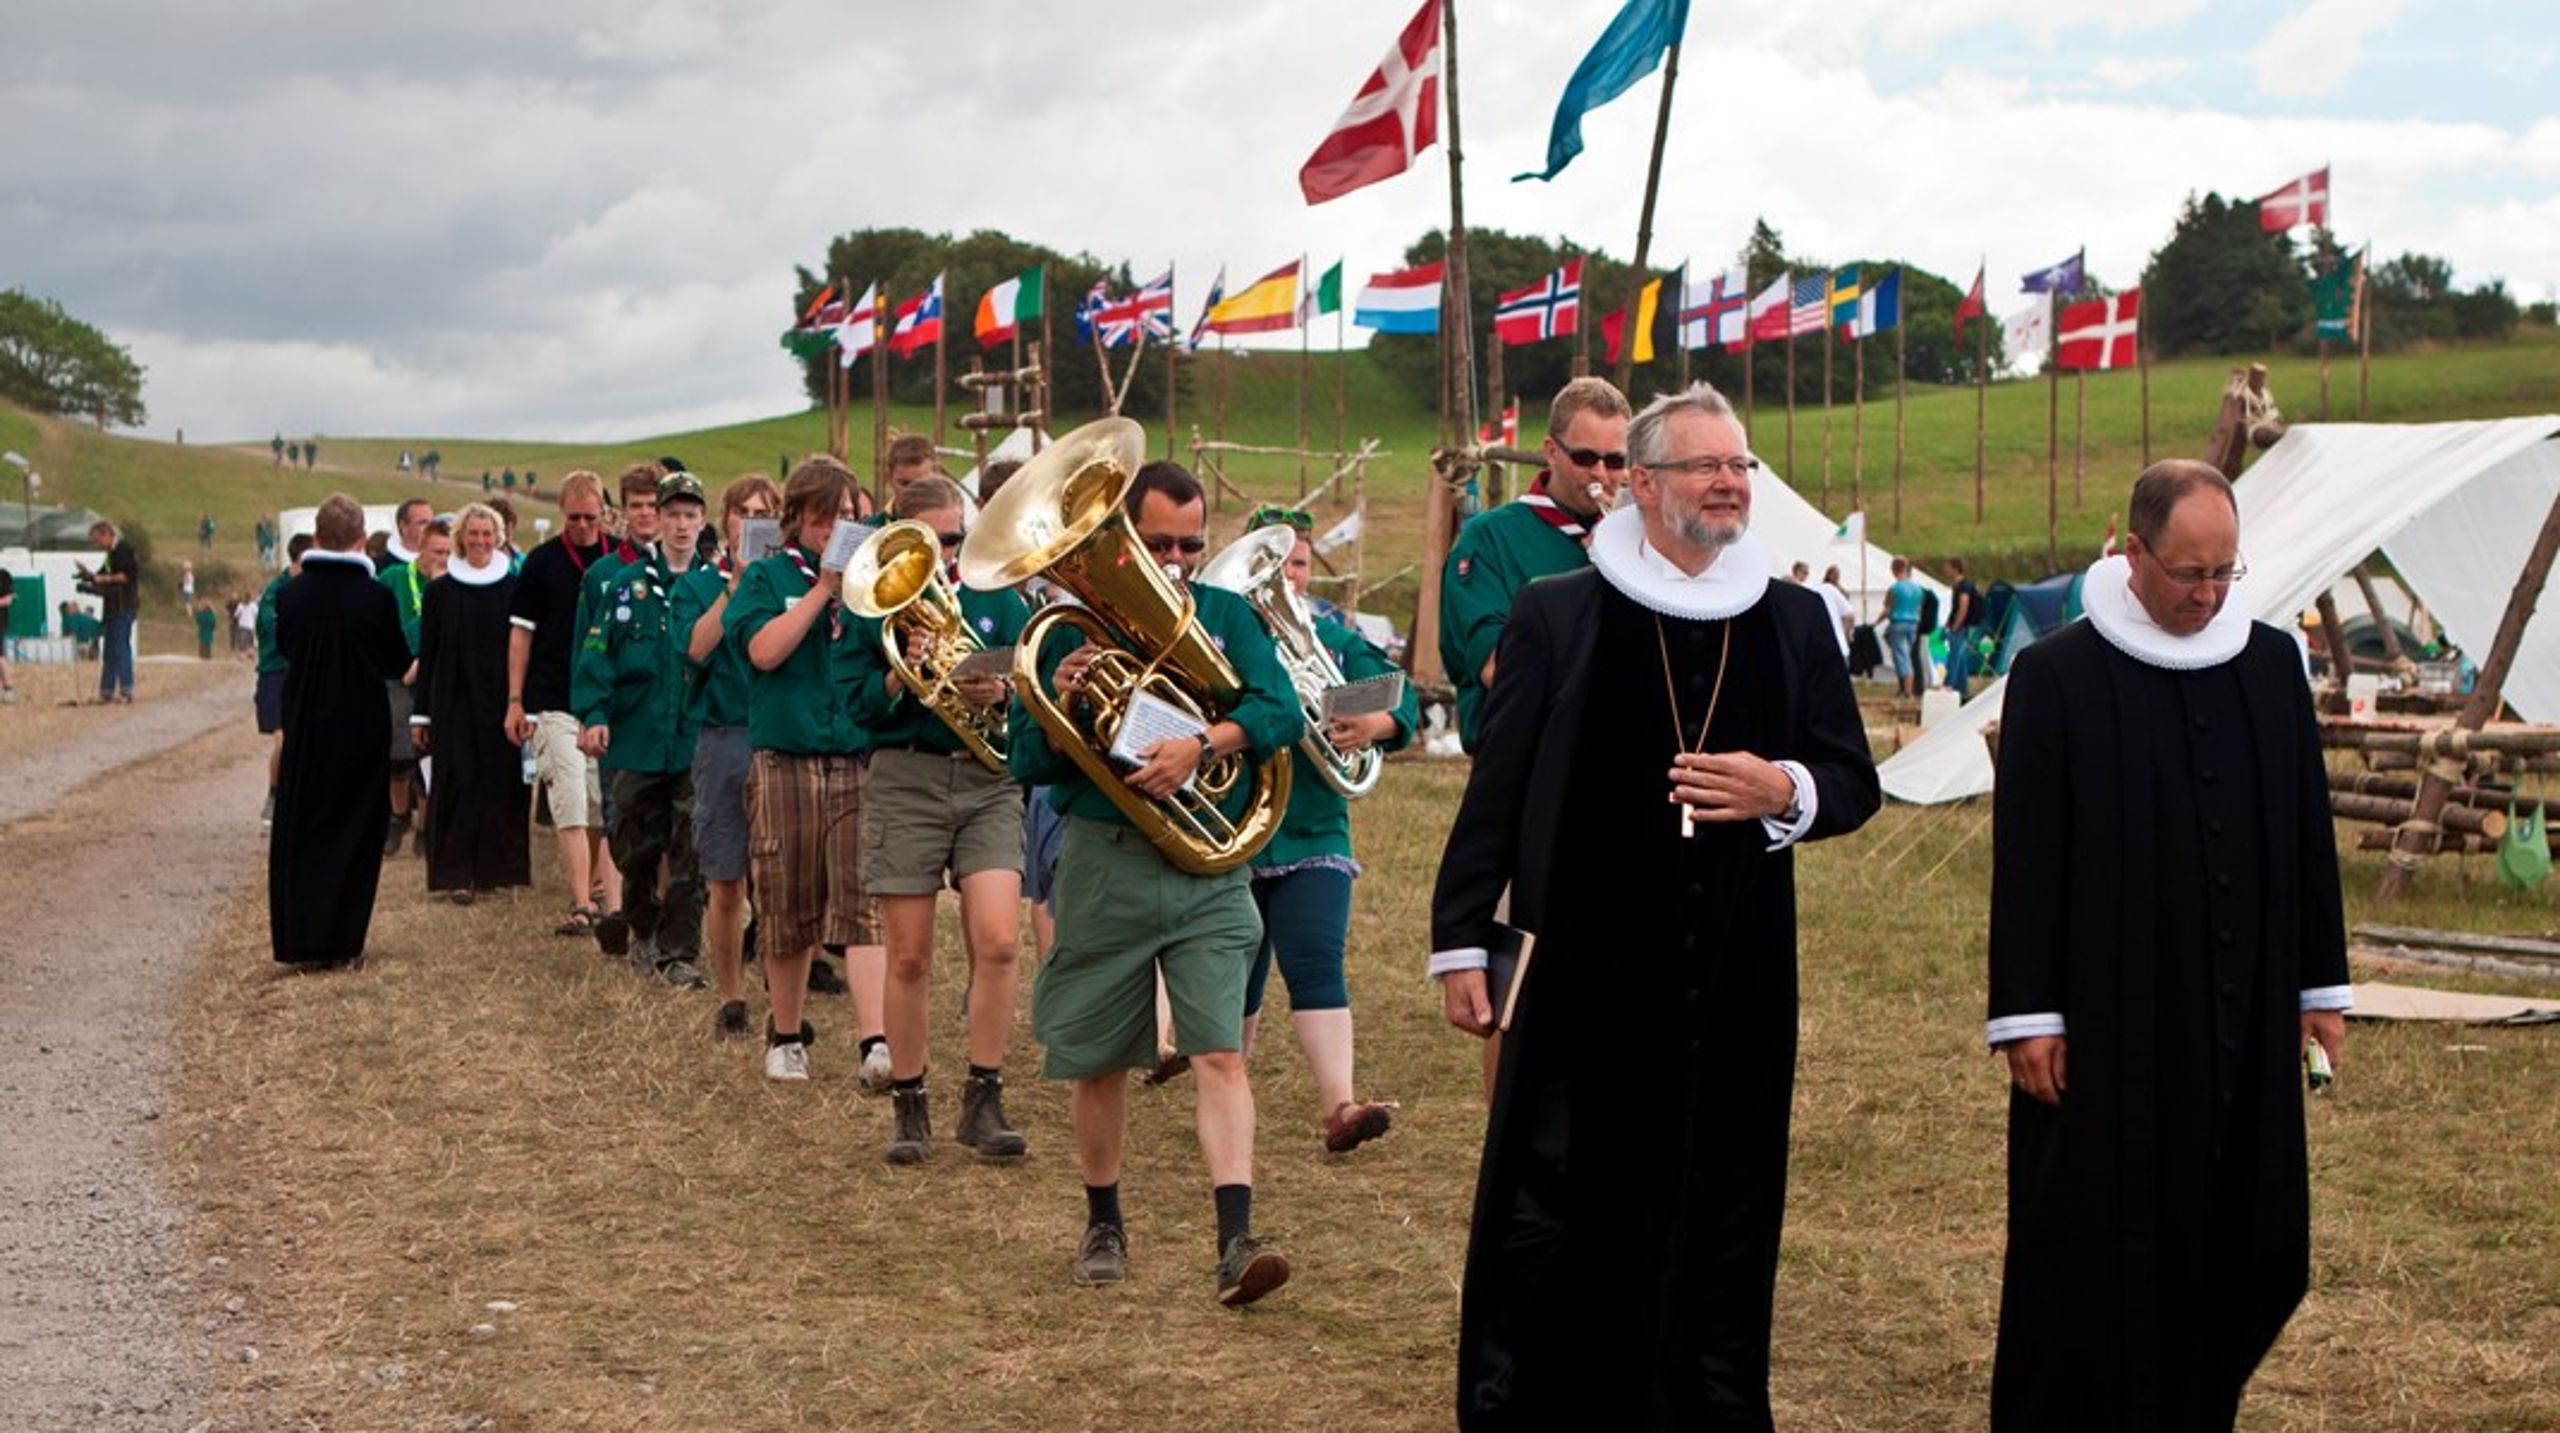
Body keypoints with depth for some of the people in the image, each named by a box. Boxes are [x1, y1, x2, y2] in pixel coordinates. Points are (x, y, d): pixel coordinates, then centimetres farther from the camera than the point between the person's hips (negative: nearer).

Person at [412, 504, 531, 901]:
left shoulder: (513, 588, 4)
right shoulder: (440, 591, 4)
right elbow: (427, 655, 5)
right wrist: (420, 713, 3)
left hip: (499, 700, 1)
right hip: (454, 701, -1)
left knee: (500, 781, 2)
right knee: (458, 783, -5)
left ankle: (495, 868, 12)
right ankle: (456, 874, -4)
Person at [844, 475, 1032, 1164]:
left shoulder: (996, 598, 9)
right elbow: (858, 704, -1)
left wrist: (1000, 693, -16)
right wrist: (902, 673, -19)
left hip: (989, 779, 1)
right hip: (905, 778, -1)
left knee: (997, 941, -13)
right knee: (909, 957, 2)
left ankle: (983, 1101, -1)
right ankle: (909, 1106, 15)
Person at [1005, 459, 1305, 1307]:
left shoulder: (1224, 617, 7)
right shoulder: (1071, 626, 3)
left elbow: (1281, 714, -7)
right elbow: (1029, 764, 1)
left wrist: (1201, 746, -23)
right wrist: (1058, 710, -20)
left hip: (1210, 866, 0)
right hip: (1103, 863, 0)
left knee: (1219, 1054, -12)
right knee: (1097, 1061, 10)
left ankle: (1236, 1242, -18)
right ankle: (1103, 1223, 28)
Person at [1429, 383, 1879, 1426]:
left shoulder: (1794, 622, 8)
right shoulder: (1557, 616, 0)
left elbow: (1855, 782, 12)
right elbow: (1496, 787, 1)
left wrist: (1787, 792, -10)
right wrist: (1462, 939, -1)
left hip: (1735, 984, 3)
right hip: (1581, 978, -3)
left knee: (1719, 1229, 9)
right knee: (1545, 1224, 0)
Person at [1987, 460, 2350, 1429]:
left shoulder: (2273, 663, 7)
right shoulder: (2058, 676, -6)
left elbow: (2309, 830, 13)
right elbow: (2025, 855, -6)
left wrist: (2321, 982, 11)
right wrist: (2026, 1014, -9)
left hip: (2244, 1018, 4)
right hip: (2108, 1021, -4)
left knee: (2243, 1243, 8)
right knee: (2098, 1247, 1)